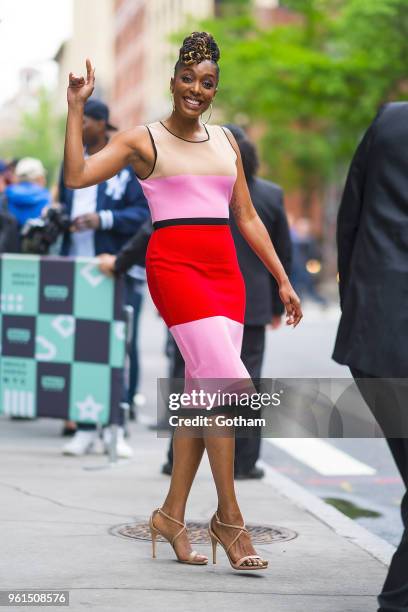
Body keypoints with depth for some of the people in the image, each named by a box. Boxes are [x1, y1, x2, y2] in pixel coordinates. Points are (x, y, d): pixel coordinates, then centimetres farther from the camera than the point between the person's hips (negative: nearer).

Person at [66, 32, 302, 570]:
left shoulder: (225, 140, 18)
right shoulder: (143, 140, 4)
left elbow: (247, 217, 20)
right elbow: (77, 175, -8)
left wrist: (282, 279, 16)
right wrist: (76, 107, -8)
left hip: (225, 268, 6)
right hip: (175, 264, -6)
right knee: (230, 382, -15)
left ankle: (173, 514, 15)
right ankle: (229, 517, -5)